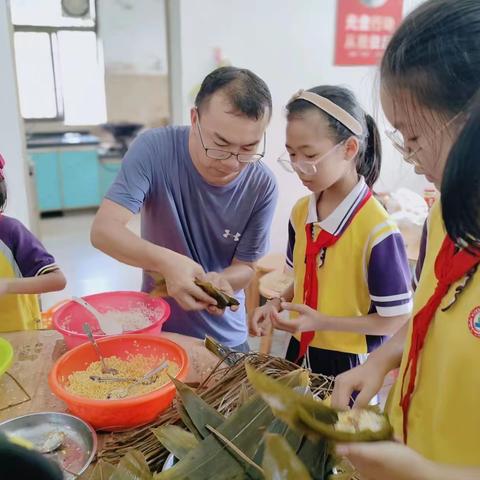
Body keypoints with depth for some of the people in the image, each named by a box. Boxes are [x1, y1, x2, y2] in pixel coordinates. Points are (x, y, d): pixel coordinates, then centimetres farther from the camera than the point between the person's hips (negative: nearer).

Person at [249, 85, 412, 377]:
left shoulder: (377, 229, -23)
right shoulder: (300, 212, -2)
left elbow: (397, 320, -17)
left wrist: (321, 322, -22)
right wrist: (277, 305, -6)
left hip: (349, 363, -6)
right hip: (301, 350, 6)